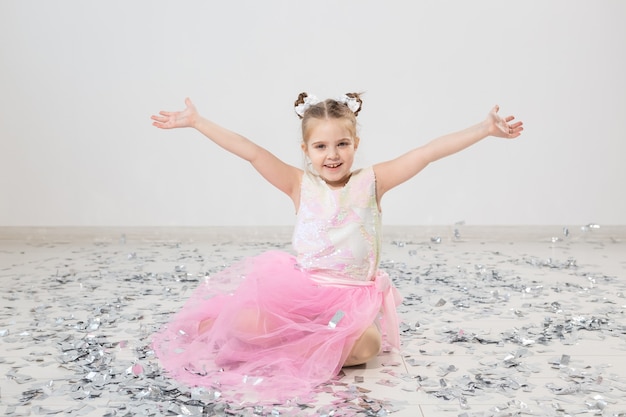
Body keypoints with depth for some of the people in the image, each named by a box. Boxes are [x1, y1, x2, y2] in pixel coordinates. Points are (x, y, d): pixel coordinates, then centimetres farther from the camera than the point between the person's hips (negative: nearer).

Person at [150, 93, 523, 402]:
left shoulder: (371, 182, -2)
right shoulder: (300, 185, -1)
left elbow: (429, 152, -10)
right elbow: (251, 151, -7)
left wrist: (486, 129, -16)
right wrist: (197, 122, -10)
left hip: (354, 295, 1)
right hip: (300, 287, 0)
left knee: (366, 347, -31)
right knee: (245, 323, -24)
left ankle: (296, 346, -8)